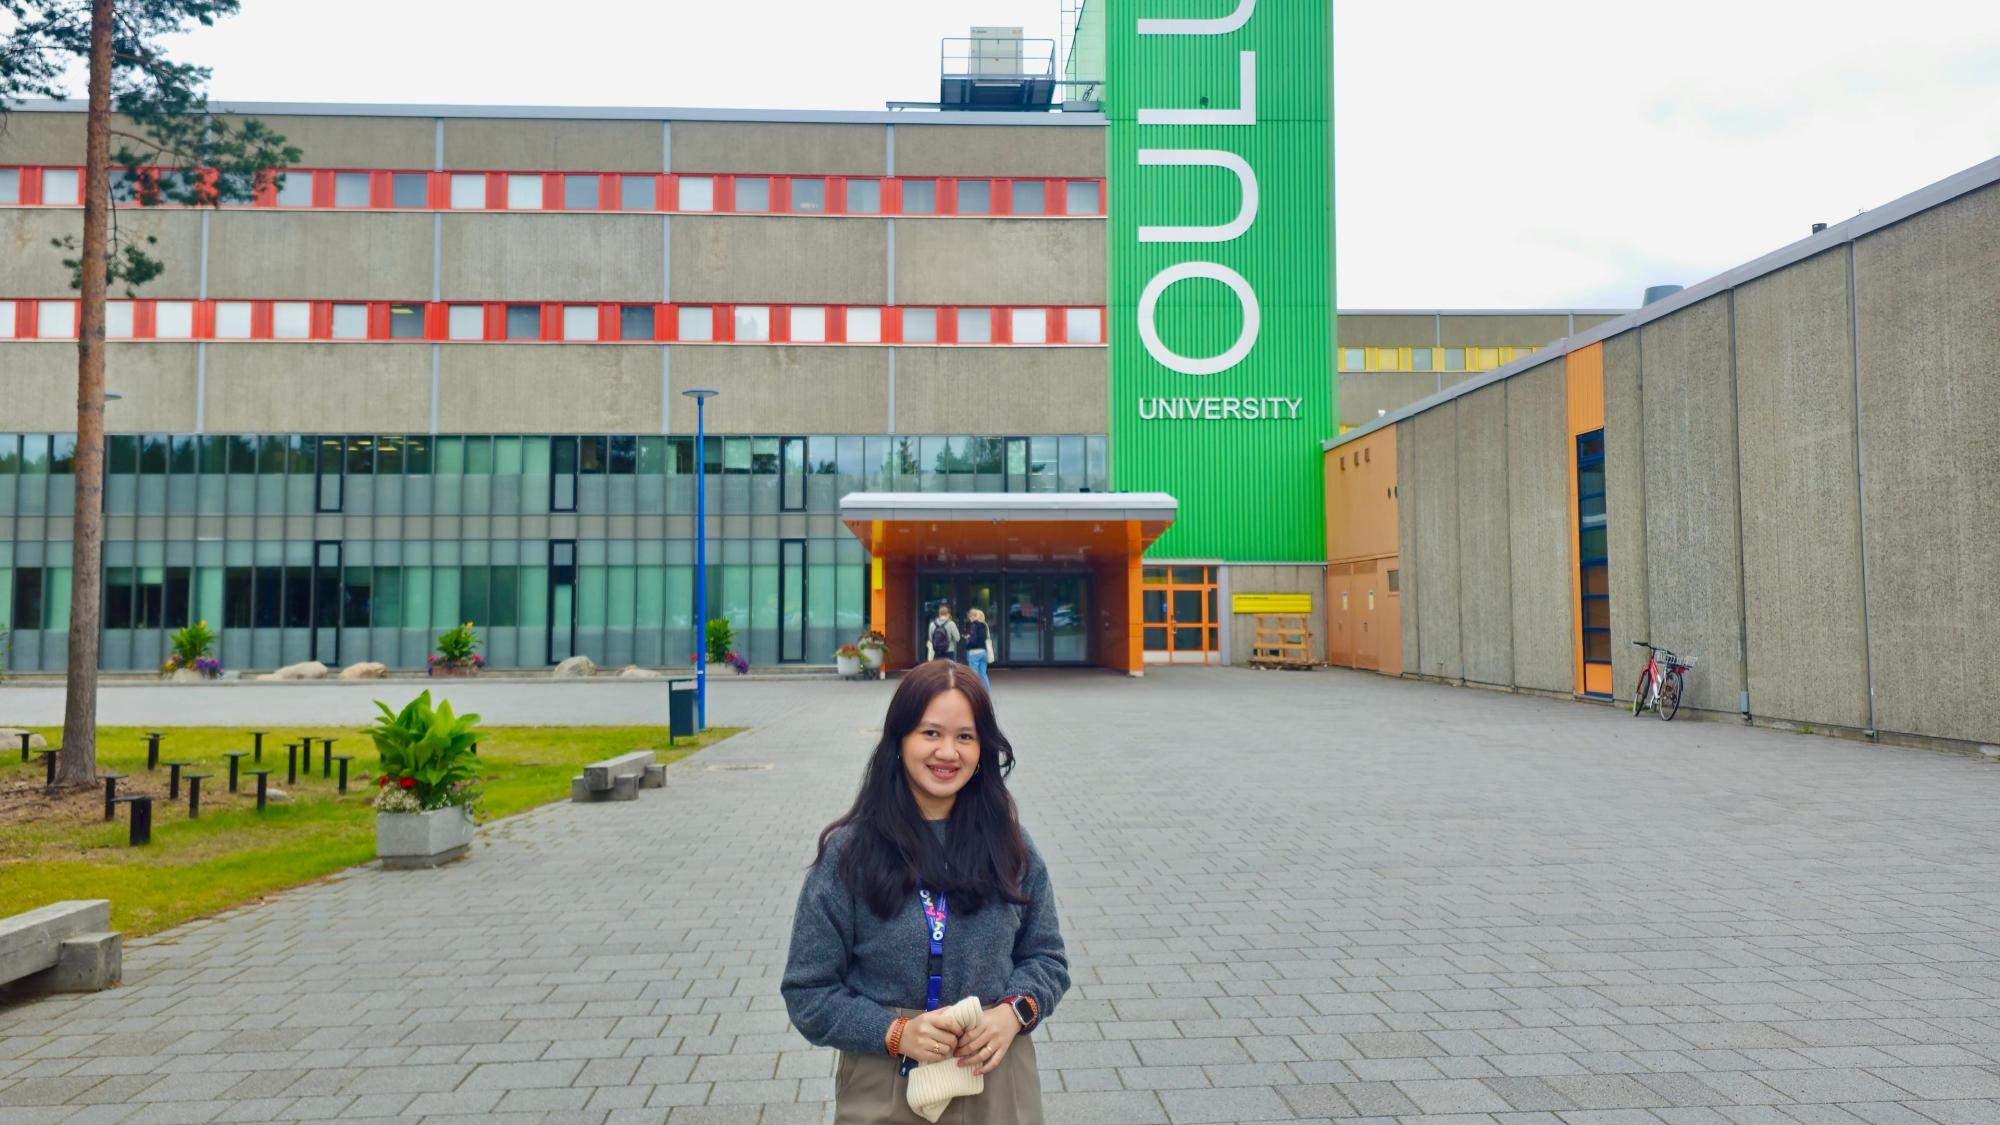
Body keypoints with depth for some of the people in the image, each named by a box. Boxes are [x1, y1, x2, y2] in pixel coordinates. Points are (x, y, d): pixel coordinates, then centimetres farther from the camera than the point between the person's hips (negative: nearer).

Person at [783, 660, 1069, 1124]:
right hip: (884, 1088, -2)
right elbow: (809, 991, -6)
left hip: (996, 1081, 2)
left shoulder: (1010, 847, -2)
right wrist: (894, 1032, -18)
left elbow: (1045, 957, 6)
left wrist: (1014, 1011, -13)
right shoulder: (849, 852, -9)